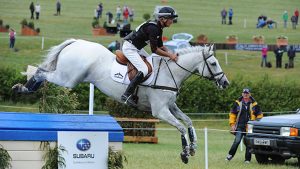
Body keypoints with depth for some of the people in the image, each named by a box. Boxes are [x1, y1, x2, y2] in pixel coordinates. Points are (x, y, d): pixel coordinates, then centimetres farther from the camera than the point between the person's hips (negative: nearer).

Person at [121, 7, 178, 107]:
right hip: (129, 48, -11)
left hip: (137, 48, 11)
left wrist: (171, 54, 1)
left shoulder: (159, 28, 6)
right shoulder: (153, 28, -24)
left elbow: (160, 46, 15)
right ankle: (127, 95, -23)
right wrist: (169, 55, -21)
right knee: (144, 70, -22)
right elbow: (154, 50, -25)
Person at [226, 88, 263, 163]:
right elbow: (232, 114, 11)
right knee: (237, 141, -15)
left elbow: (259, 115, 12)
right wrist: (232, 124, 3)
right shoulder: (237, 103, 7)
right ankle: (230, 155, -3)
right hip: (240, 127, -1)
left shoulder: (254, 104, 6)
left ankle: (247, 159, 10)